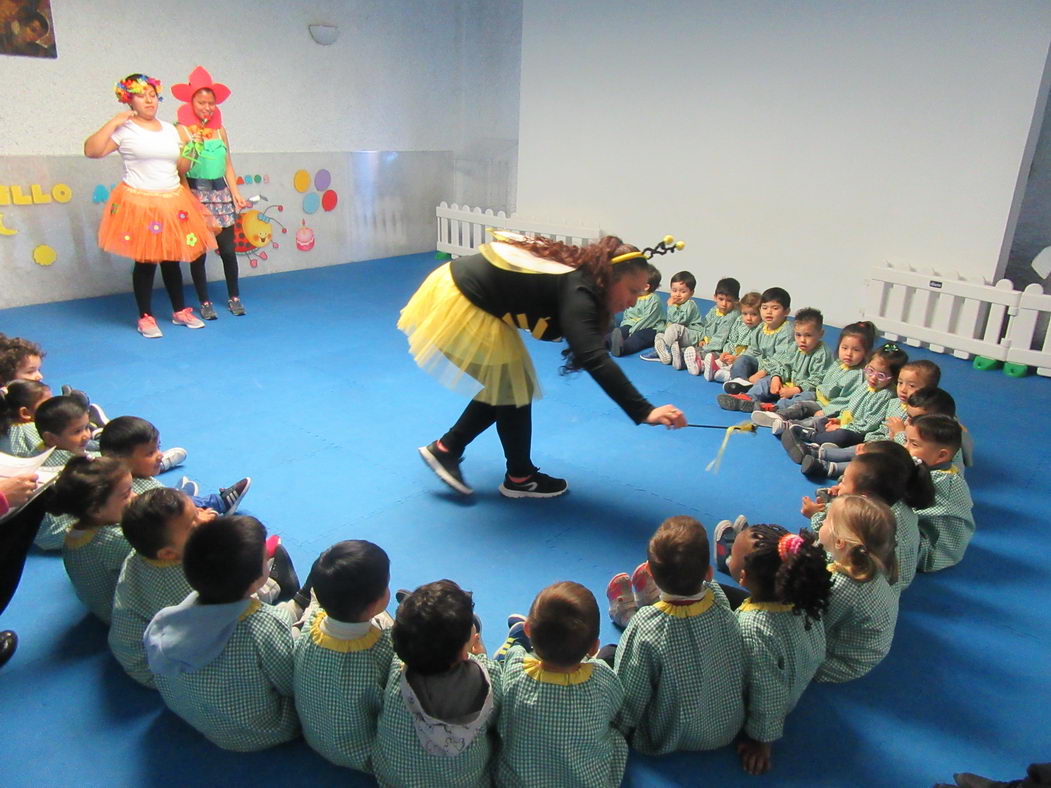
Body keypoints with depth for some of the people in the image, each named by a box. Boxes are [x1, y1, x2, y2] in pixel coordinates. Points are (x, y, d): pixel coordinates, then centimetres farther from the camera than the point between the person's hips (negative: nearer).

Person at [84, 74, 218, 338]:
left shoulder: (170, 130, 12)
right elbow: (91, 151, -14)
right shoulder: (125, 130, -4)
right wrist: (113, 122, -13)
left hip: (173, 203, 5)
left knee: (172, 259, 11)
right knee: (145, 261, -1)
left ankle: (180, 311, 23)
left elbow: (182, 168, 19)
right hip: (139, 204, -5)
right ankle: (145, 318, 10)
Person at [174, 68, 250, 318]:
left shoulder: (220, 130, 11)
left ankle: (234, 297, 17)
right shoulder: (182, 130, -2)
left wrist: (236, 194, 4)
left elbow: (228, 165, 12)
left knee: (228, 249, 3)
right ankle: (205, 302, 12)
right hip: (196, 194, -4)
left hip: (221, 192, 4)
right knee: (198, 252, 2)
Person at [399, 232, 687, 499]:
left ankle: (444, 449, 28)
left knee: (499, 389, 16)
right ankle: (520, 478, 20)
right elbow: (595, 358, -35)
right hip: (461, 305, -10)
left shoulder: (576, 273, 5)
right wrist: (644, 412, -39)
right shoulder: (577, 293, -24)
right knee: (511, 391, 2)